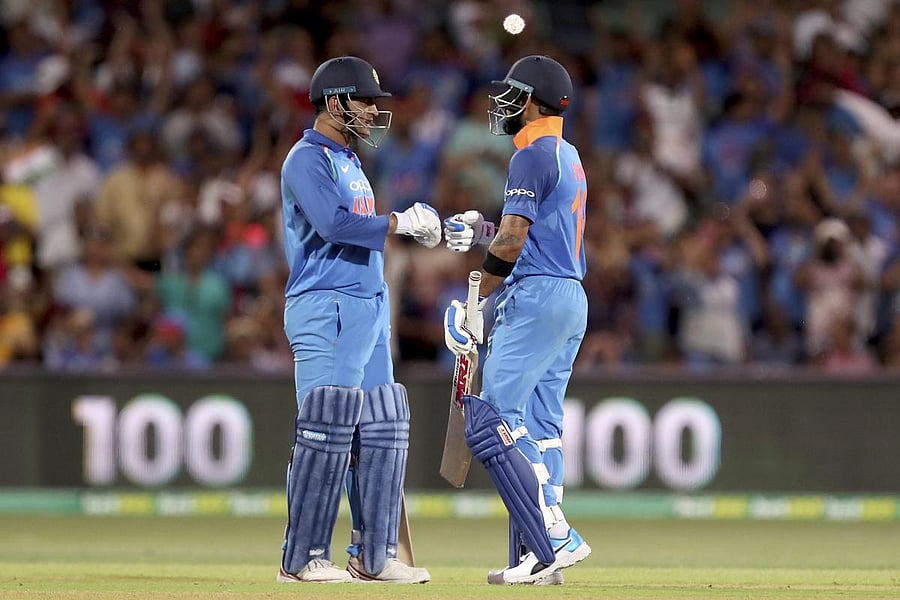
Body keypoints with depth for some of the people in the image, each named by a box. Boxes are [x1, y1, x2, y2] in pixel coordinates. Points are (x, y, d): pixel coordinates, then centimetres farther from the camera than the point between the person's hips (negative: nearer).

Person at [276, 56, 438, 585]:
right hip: (327, 308, -10)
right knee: (327, 431, -11)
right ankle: (303, 559, -7)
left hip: (370, 311, 10)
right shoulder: (307, 159, -8)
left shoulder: (350, 160, 21)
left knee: (383, 432, 8)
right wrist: (401, 222, -15)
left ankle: (374, 555, 12)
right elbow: (334, 224, -21)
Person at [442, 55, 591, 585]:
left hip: (535, 297, -10)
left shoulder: (533, 155, -11)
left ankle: (554, 536, -20)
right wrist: (482, 231, 15)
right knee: (538, 428, 8)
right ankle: (535, 559, 5)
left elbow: (513, 240, -17)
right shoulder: (569, 156, 20)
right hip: (572, 298, 10)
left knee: (491, 421, -11)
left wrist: (474, 303, -9)